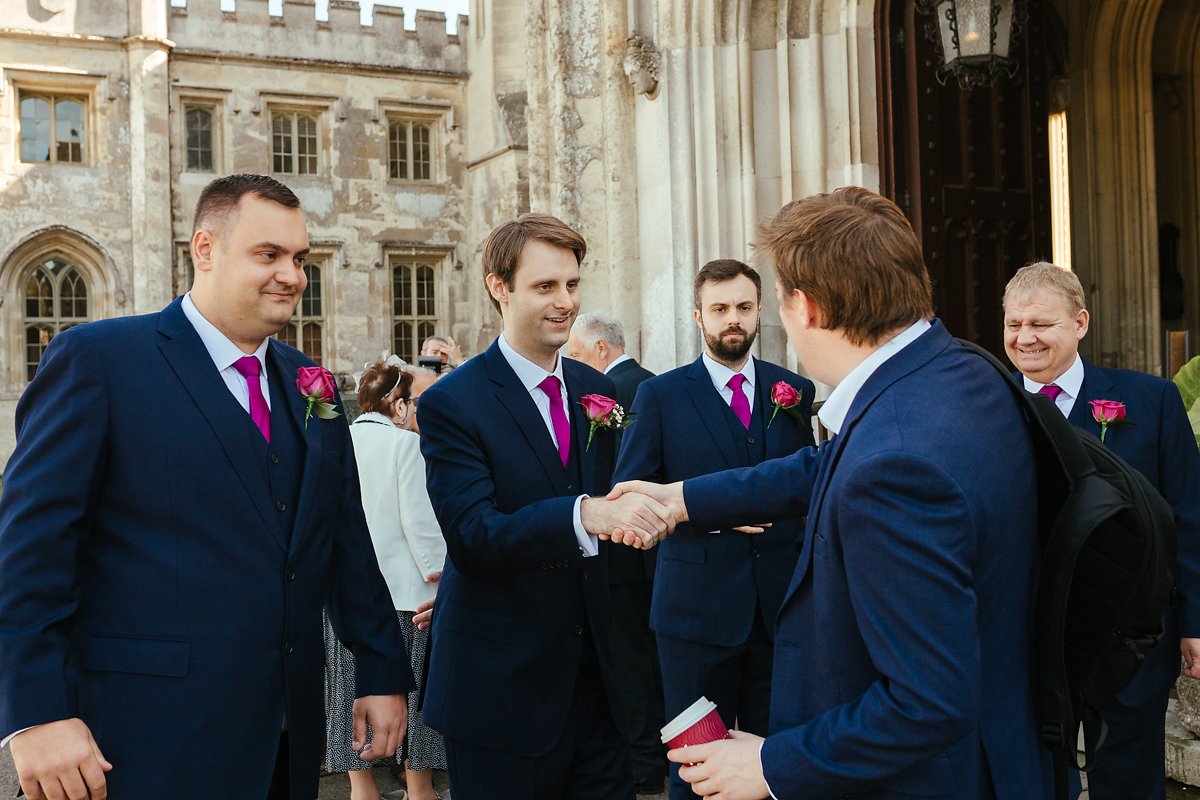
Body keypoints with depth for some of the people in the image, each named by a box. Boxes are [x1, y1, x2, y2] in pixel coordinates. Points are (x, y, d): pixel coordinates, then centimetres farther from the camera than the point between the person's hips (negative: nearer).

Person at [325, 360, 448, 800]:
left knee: (355, 686, 10)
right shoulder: (405, 443, -10)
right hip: (402, 586, -4)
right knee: (411, 683, 7)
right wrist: (437, 570, -4)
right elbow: (418, 517, -13)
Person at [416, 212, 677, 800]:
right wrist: (584, 515, -36)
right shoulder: (451, 403, -11)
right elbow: (471, 536, -22)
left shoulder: (596, 390, 8)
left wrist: (638, 509, -7)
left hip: (595, 672, 5)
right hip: (500, 681, -5)